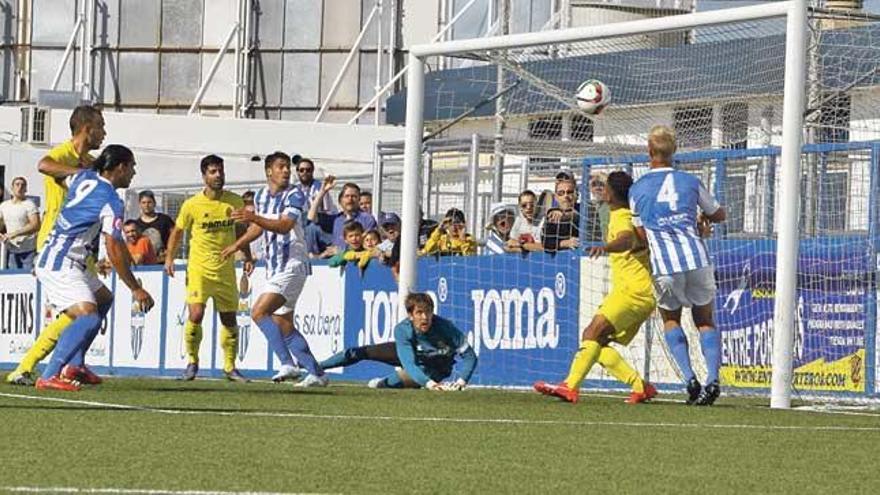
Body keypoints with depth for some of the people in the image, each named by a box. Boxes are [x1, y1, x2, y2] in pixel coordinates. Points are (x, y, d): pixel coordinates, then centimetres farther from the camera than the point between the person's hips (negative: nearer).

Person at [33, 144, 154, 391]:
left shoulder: (84, 177, 9)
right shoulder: (111, 202, -15)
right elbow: (114, 250, -19)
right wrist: (135, 289, -13)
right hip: (60, 266, -10)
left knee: (103, 298, 24)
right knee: (88, 317, -23)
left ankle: (73, 367, 18)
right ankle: (49, 377, -32)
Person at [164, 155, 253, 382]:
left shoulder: (235, 202, 1)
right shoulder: (192, 205, -6)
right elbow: (177, 231, 7)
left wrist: (248, 258, 10)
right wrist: (169, 258, 1)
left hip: (226, 269, 3)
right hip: (199, 269, -3)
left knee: (229, 319, 7)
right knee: (196, 314, -16)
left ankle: (230, 367, 20)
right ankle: (192, 362, 2)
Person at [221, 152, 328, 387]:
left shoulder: (294, 196, -10)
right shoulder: (260, 196, 12)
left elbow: (284, 226, -26)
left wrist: (253, 217, -36)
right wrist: (236, 245, 29)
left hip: (292, 265, -8)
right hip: (273, 268, 8)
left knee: (259, 312, -20)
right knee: (283, 325, 7)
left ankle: (288, 364, -20)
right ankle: (316, 373, 11)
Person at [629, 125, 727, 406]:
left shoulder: (637, 189, 7)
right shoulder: (690, 182, 9)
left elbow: (642, 235, 13)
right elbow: (719, 215, 24)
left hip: (664, 266, -1)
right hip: (698, 261, 1)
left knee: (670, 320, 20)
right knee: (705, 321, 14)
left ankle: (689, 378, 1)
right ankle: (712, 378, -6)